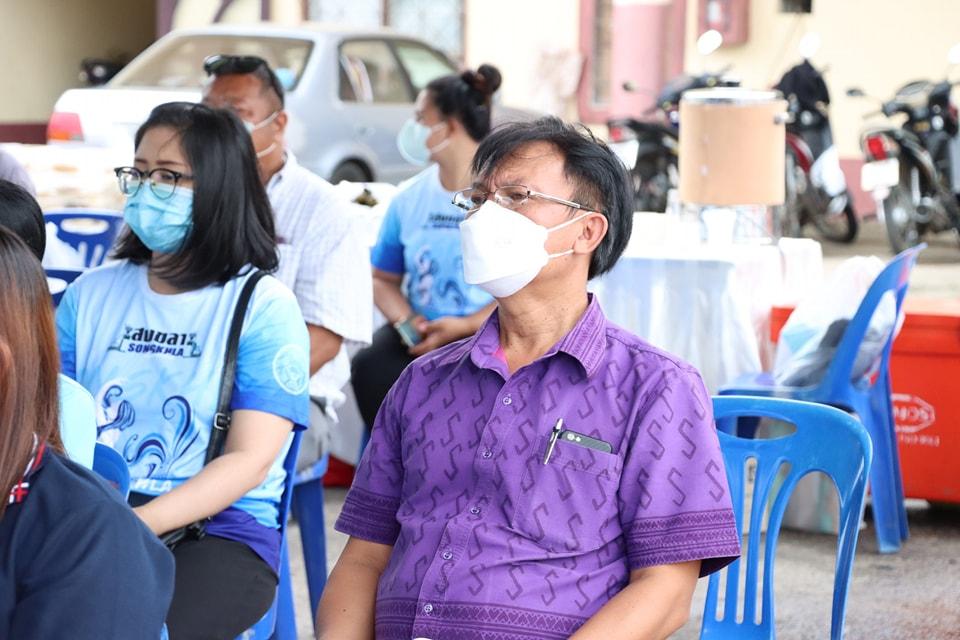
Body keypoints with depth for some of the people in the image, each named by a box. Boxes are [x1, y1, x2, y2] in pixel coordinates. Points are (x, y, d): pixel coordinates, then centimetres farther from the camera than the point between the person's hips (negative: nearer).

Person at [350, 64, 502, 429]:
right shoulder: (410, 199, 10)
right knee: (371, 369, -25)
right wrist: (404, 319, -6)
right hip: (422, 333, 5)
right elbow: (383, 278, 17)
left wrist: (466, 326, -18)